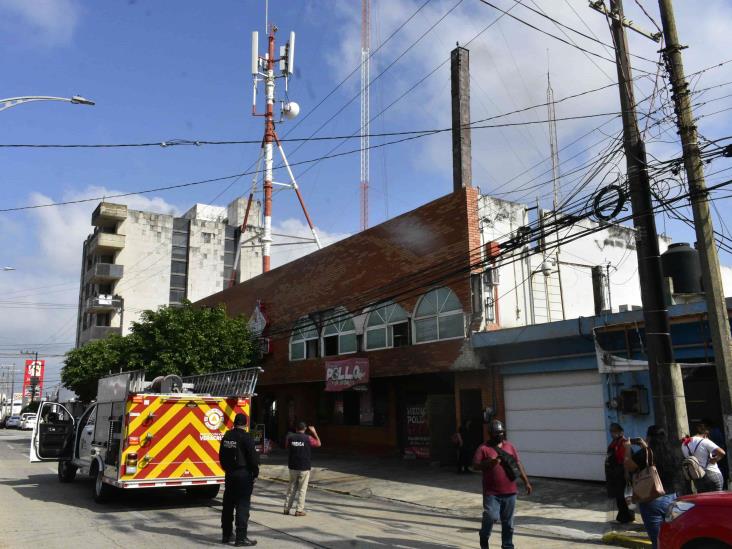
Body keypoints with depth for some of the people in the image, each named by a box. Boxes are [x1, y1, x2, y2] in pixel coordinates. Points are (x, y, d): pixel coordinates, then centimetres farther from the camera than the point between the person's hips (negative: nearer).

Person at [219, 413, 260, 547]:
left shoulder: (226, 437, 7)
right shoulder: (246, 437, -14)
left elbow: (222, 456, 14)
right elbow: (253, 457, -15)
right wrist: (255, 472, -2)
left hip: (230, 474, 7)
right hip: (244, 475, -7)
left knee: (228, 505, 14)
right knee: (242, 506, -3)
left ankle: (226, 535, 23)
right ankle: (241, 538, -3)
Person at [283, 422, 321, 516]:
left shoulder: (290, 437, -3)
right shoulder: (308, 438, -10)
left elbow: (286, 445, 19)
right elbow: (318, 444, 6)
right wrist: (314, 432, 14)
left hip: (293, 467, 3)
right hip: (304, 468, -3)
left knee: (291, 488, 15)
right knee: (302, 489, 4)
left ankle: (287, 508, 17)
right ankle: (299, 510, 4)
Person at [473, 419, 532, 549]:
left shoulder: (510, 446, 9)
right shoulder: (483, 448, -5)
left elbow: (518, 464, 14)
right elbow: (475, 465, -9)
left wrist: (526, 482, 11)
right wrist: (488, 463, -26)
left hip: (509, 491, 4)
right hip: (491, 492, -4)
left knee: (507, 521, 10)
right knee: (491, 517, -12)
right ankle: (484, 538, 16)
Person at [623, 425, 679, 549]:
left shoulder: (645, 453, -16)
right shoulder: (669, 452, 2)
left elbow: (628, 466, -10)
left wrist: (627, 447, 1)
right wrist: (645, 446, 21)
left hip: (653, 501, -6)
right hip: (671, 498, 6)